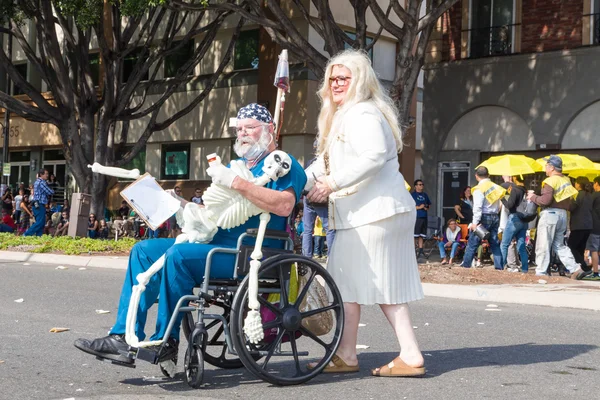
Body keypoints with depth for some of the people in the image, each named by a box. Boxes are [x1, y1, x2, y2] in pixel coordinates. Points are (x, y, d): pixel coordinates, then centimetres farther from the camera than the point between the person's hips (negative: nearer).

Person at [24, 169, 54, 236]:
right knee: (40, 222, -11)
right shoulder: (42, 182, -12)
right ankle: (26, 234, -14)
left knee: (41, 223, 11)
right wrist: (52, 191, 10)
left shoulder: (37, 181, 19)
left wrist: (48, 195, 6)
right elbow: (50, 192, -12)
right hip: (39, 205, -10)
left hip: (36, 205, 10)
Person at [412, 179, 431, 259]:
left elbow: (429, 204, 25)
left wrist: (427, 207, 2)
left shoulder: (425, 195, 16)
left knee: (421, 235, 9)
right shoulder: (413, 195, -3)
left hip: (424, 217, 6)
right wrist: (419, 207, -15)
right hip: (416, 217, -6)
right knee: (414, 235, -7)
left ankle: (421, 251, 12)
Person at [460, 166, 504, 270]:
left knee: (473, 243, 0)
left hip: (484, 218, -6)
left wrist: (475, 222, -17)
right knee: (495, 243, 8)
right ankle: (499, 266, 5)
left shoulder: (479, 189, -9)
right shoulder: (496, 187, 11)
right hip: (495, 217, 6)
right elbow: (499, 206, 12)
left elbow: (477, 207, -16)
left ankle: (465, 264, 3)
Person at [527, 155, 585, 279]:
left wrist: (533, 197, -4)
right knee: (560, 245, 15)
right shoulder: (566, 180, 13)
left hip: (550, 213, -8)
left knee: (543, 246, -2)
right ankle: (576, 269, 6)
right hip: (563, 214, 8)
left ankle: (540, 273, 0)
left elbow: (545, 200, -20)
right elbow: (569, 202, 15)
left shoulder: (551, 181, -11)